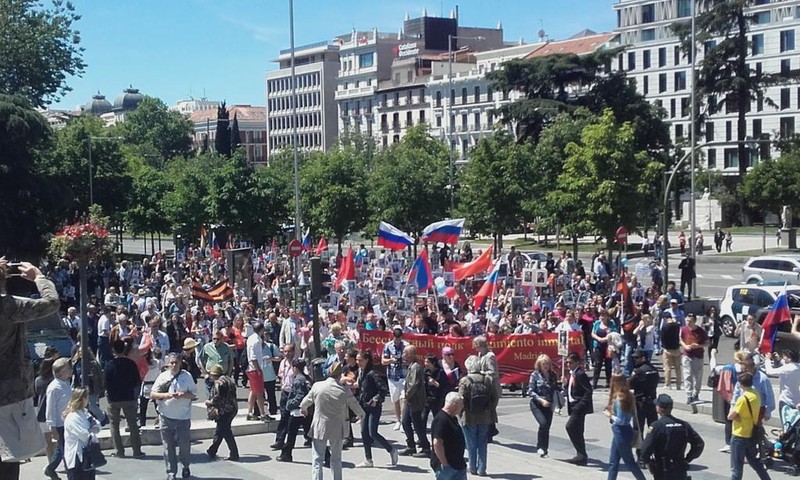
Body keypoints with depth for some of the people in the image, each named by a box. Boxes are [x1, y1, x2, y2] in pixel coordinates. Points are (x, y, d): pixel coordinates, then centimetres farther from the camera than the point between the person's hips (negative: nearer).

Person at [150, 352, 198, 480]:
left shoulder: (186, 376, 0)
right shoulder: (163, 376, 1)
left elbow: (193, 394, 3)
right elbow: (152, 394, 0)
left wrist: (184, 395, -17)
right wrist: (166, 395, -17)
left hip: (183, 417, -1)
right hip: (166, 417, 1)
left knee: (184, 444, 3)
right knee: (168, 446, 3)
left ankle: (185, 467, 29)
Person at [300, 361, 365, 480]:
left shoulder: (317, 386, -9)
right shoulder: (344, 390, -11)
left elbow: (306, 402, 5)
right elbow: (355, 406, 3)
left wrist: (304, 409, 29)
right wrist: (360, 415, 26)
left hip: (319, 427, -1)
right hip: (337, 429, 1)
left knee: (317, 459, 3)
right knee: (336, 459, 16)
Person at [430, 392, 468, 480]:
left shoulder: (452, 418, 12)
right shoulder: (441, 420, -21)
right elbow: (437, 444, -26)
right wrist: (445, 464, -23)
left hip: (457, 465, 10)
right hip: (446, 466, -10)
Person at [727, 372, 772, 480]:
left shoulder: (743, 398, -22)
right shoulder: (756, 395, 2)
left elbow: (730, 416, -19)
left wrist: (734, 413, 1)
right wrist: (738, 415, -6)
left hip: (740, 436, -8)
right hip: (751, 435, 8)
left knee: (736, 467, -1)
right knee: (755, 461, 24)